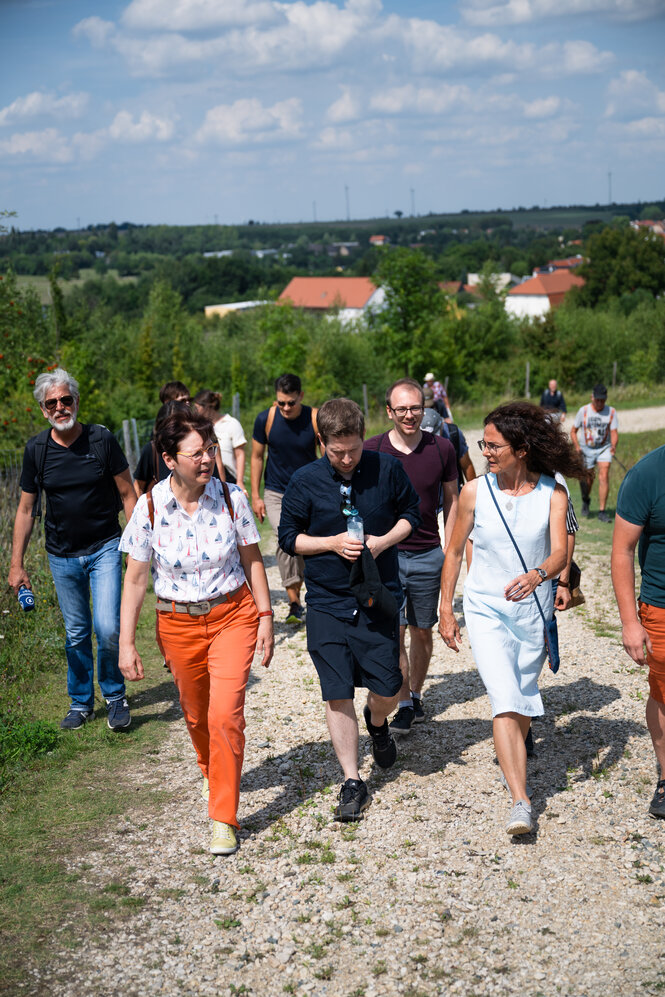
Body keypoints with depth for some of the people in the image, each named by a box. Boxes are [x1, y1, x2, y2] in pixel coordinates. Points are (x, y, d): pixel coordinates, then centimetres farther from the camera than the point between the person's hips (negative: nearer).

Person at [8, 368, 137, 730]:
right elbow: (26, 509, 5)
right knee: (76, 633, 11)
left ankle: (115, 694, 12)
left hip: (104, 549, -2)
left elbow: (127, 495, -2)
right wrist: (16, 564, 3)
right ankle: (81, 702, 30)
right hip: (62, 557, 2)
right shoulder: (36, 449, -3)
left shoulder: (102, 440, -8)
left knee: (107, 628, -13)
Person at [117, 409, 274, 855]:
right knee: (196, 714, 18)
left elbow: (252, 560, 0)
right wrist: (127, 643, -6)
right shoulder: (150, 507, -11)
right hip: (179, 624, 2)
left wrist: (265, 617, 0)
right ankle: (213, 775, 49)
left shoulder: (232, 497, -11)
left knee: (225, 714, -13)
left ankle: (225, 818, 0)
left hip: (233, 616, -1)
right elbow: (135, 579, -5)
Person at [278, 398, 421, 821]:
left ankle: (377, 723, 40)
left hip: (379, 597, 1)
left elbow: (411, 513, 9)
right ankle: (353, 782, 14)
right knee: (337, 694, 0)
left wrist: (385, 541, -10)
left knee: (387, 689, 2)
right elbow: (288, 537, 2)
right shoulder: (305, 481, -6)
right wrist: (332, 543, -14)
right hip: (328, 602, 0)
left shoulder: (388, 469, -4)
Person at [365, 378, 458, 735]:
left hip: (427, 555, 1)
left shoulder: (442, 449, -1)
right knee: (394, 632, -4)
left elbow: (451, 502, 9)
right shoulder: (372, 450, -5)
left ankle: (415, 695, 29)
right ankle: (404, 706, 7)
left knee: (422, 631, 11)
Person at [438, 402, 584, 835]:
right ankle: (521, 800, -17)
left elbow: (560, 553, -18)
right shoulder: (475, 492, -6)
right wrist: (446, 611, 2)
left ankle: (514, 759, 43)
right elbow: (455, 552, 3)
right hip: (486, 609, -1)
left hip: (534, 609, 1)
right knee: (505, 699, -15)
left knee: (525, 697, 15)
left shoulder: (552, 494, -7)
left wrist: (537, 575, -40)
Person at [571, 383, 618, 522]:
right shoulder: (583, 411, -4)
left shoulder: (611, 412, -4)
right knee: (587, 479, 2)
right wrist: (577, 446, -13)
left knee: (604, 477, -15)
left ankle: (602, 511, -10)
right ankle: (585, 500, 36)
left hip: (604, 448, 0)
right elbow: (573, 431, 4)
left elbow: (614, 432, -7)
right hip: (586, 449, 0)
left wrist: (613, 445, -28)